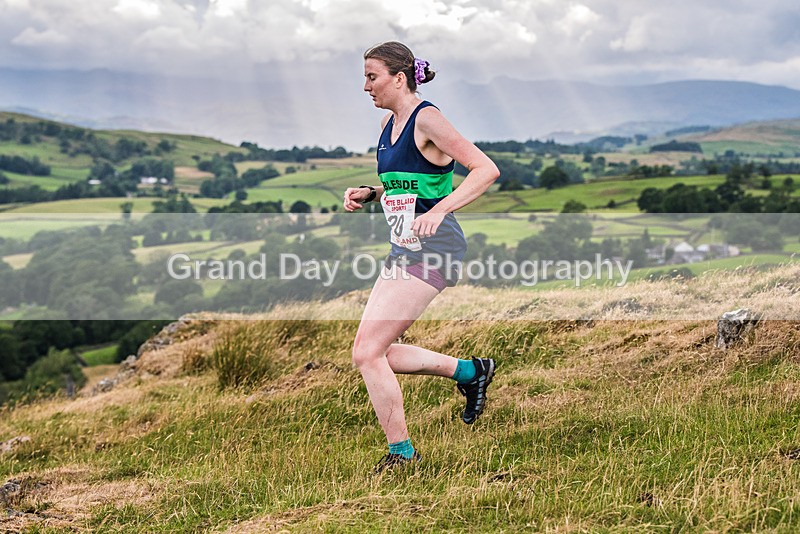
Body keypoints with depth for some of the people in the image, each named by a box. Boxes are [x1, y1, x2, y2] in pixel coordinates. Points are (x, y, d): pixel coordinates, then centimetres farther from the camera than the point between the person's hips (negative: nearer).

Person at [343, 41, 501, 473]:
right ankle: (469, 371, 26)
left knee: (367, 352, -12)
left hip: (432, 248, -10)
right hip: (403, 250, 10)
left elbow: (486, 169, -18)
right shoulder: (388, 124, 14)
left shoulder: (425, 119, -12)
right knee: (374, 353, 10)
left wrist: (438, 211, -27)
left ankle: (402, 453, 2)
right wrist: (368, 193, 8)